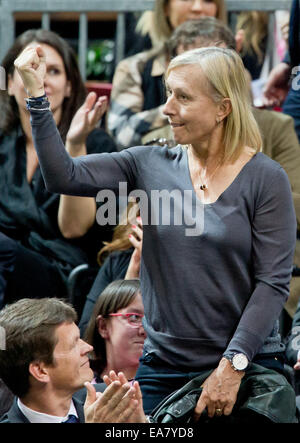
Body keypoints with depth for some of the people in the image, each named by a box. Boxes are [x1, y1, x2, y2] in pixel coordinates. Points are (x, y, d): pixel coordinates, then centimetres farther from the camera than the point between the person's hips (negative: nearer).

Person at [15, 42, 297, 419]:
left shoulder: (266, 178, -7)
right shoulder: (151, 165, 5)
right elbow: (64, 177, -3)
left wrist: (232, 366, -17)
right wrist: (37, 94, -11)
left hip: (246, 367, -3)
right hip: (162, 368, 3)